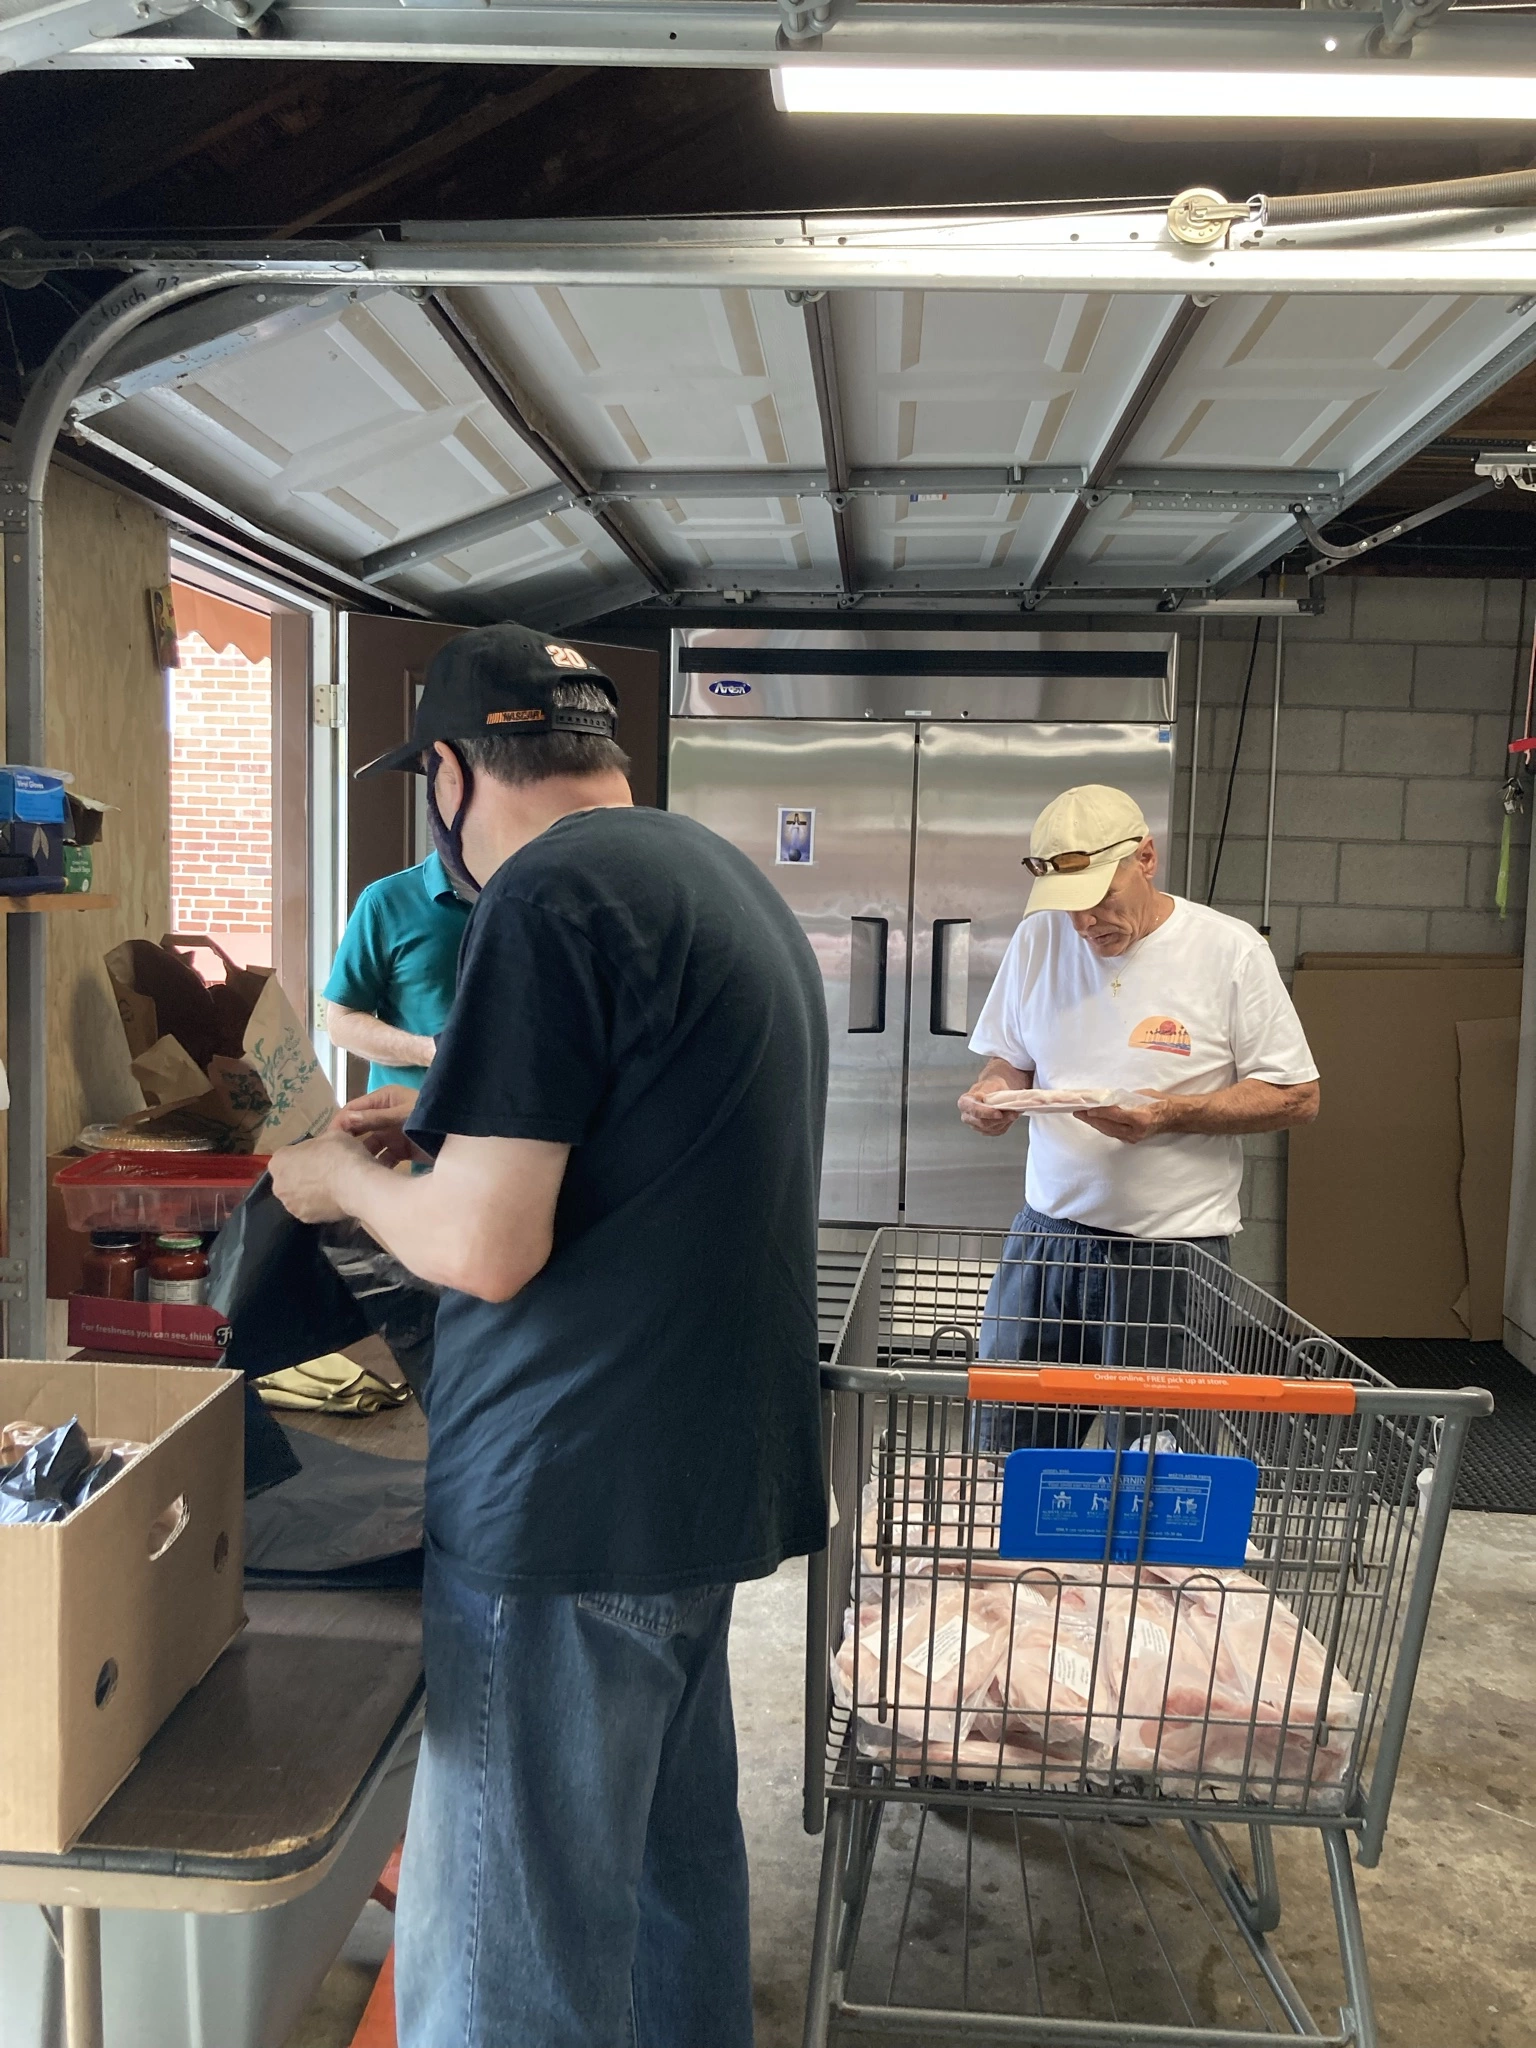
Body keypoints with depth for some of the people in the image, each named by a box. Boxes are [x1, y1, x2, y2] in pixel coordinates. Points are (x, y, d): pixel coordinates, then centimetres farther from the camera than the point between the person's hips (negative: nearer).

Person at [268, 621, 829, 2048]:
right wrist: (453, 1122, 22)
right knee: (672, 1871, 23)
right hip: (710, 1476, 10)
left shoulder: (550, 892, -16)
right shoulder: (724, 876, 13)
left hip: (571, 1500, -9)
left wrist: (344, 1180, -1)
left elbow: (486, 1246, -20)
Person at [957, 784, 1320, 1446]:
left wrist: (1171, 1114, -19)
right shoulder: (1037, 940, 4)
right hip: (1047, 1233, 4)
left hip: (1173, 1246, -3)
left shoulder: (1231, 950, -8)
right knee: (1008, 1441, 8)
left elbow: (1297, 1097, -5)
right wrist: (991, 1092, -8)